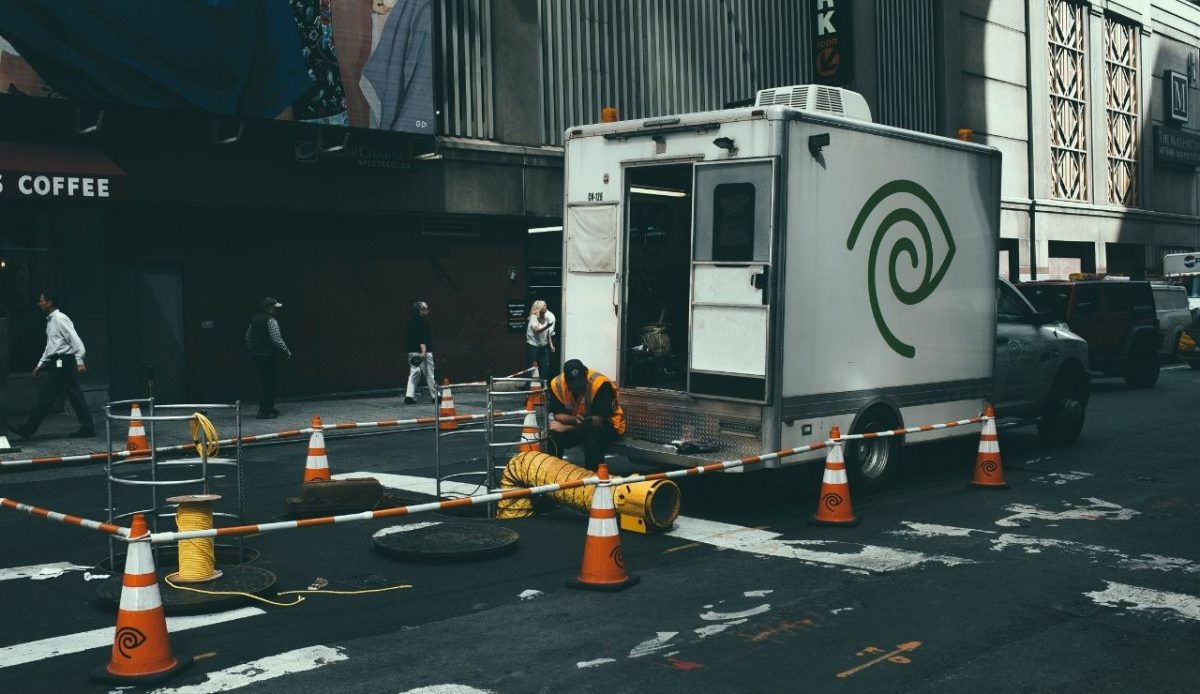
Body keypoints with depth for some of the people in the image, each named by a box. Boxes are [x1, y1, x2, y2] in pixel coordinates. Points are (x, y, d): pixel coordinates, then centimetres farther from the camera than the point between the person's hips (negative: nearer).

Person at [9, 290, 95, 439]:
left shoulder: (60, 319, -12)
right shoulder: (50, 321, 18)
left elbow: (75, 340, -19)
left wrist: (79, 361, -25)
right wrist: (40, 364, 25)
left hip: (63, 363, -10)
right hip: (57, 364, 10)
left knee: (46, 397, -4)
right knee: (75, 397, 7)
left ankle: (29, 429, 1)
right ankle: (87, 428, 7)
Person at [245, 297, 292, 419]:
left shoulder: (254, 319, 11)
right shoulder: (271, 320, -15)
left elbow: (248, 337, 18)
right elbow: (276, 339, -20)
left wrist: (251, 350, 26)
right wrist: (286, 350, -9)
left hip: (257, 355, 8)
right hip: (269, 356, -8)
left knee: (262, 382, 16)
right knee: (269, 383, -3)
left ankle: (263, 408, 22)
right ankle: (266, 411, -2)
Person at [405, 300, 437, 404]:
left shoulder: (411, 321, 16)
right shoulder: (422, 321, -11)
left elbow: (406, 336, 23)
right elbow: (422, 337, -22)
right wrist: (424, 350, -27)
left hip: (412, 352, 9)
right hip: (422, 351, -9)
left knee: (414, 373, 9)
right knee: (430, 374, -2)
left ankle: (409, 396, 0)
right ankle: (435, 396, 4)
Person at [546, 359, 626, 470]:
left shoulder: (601, 384, -30)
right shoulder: (557, 383, -17)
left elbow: (599, 421, -30)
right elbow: (557, 414, -9)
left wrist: (565, 428, -27)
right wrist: (573, 419, -31)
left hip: (606, 425, -4)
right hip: (574, 424, 4)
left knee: (593, 436, -35)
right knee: (551, 435, -21)